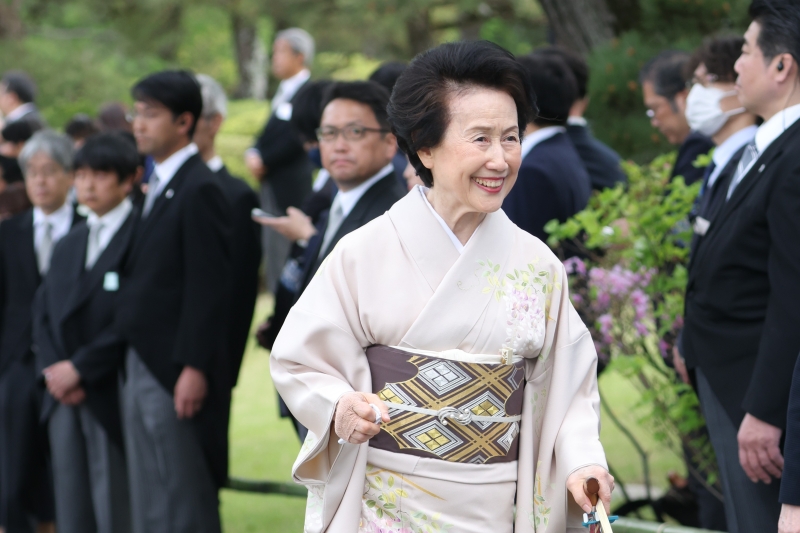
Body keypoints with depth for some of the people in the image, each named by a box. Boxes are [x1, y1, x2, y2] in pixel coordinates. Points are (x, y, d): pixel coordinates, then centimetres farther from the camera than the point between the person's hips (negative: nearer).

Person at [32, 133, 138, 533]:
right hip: (65, 397, 7)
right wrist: (52, 368, -2)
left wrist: (80, 368, -14)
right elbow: (43, 312, 16)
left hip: (112, 398, -7)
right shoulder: (68, 245, 19)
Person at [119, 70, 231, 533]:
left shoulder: (200, 190, -13)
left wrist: (195, 369, -20)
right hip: (142, 367, 9)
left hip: (177, 373, -9)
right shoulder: (157, 186, 15)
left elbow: (209, 287, -17)